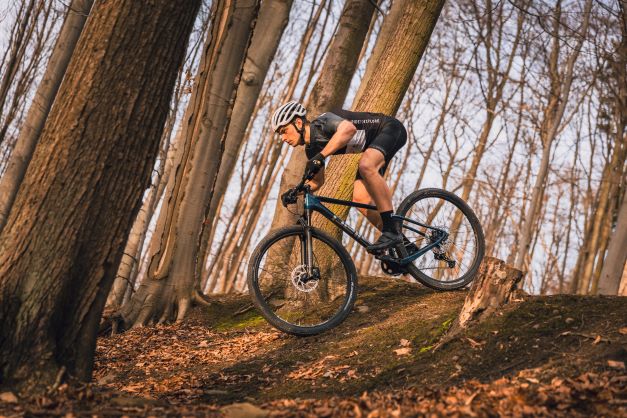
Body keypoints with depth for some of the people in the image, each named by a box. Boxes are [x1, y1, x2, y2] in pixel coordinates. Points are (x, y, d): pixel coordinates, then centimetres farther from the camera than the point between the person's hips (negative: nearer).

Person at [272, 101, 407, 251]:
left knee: (366, 166, -36)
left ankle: (391, 231, -32)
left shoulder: (321, 123, -26)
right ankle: (396, 241, 6)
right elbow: (318, 181, 13)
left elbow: (349, 128, -48)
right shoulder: (311, 148, 1)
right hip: (374, 143, 9)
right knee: (360, 199, -5)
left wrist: (320, 157, -51)